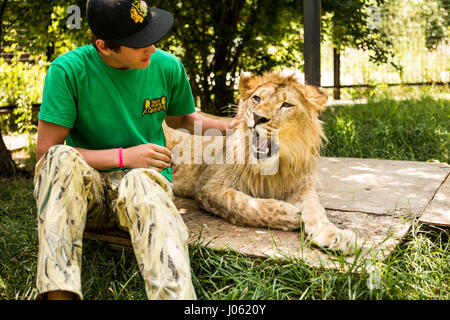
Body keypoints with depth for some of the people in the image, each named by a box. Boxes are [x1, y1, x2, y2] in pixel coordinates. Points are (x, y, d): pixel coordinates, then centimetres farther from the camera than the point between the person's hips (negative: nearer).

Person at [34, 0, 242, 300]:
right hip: (85, 186, 0)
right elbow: (46, 152, -11)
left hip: (146, 177, 1)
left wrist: (227, 126, 2)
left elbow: (179, 119, 20)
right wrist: (122, 157, -18)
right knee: (62, 159, -33)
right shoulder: (68, 70, -10)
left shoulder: (168, 66, 0)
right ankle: (59, 291, -40)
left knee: (140, 181, -36)